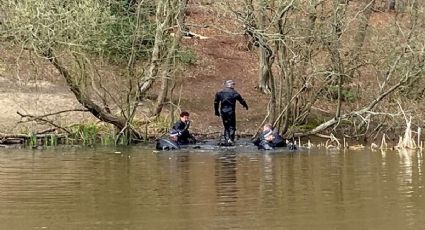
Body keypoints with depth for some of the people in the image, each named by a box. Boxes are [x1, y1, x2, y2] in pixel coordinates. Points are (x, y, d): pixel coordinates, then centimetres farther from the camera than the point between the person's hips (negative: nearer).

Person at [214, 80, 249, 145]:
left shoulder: (219, 93, 5)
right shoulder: (234, 93, -5)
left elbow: (216, 103, 9)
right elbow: (241, 100, 4)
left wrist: (216, 111, 19)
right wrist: (245, 106, 24)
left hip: (223, 112, 4)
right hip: (231, 112, -4)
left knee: (226, 126, 15)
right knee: (232, 126, 3)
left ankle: (227, 139, 4)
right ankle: (231, 140, -6)